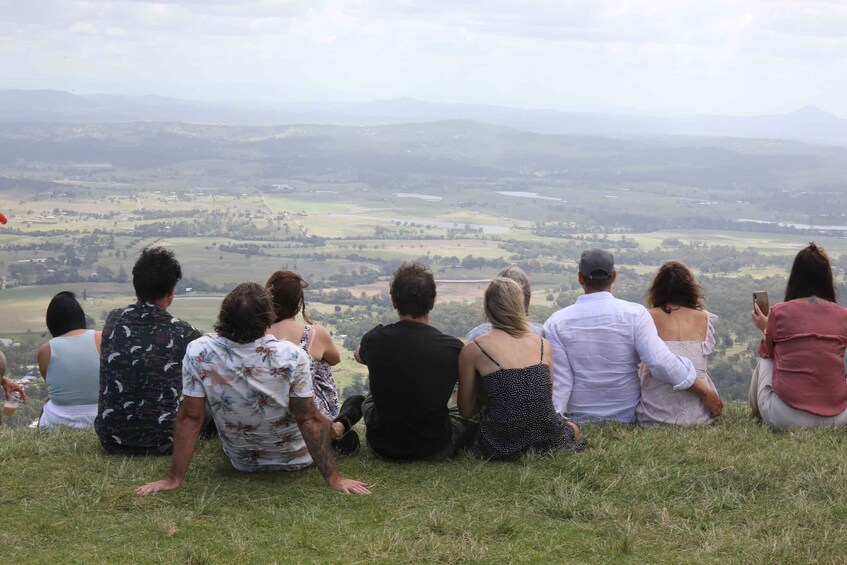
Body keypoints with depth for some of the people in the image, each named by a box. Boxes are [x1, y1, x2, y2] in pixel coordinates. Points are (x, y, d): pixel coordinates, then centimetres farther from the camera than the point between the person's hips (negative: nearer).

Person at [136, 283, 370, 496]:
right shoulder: (292, 357, -30)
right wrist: (334, 477, -15)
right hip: (295, 459, -2)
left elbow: (189, 418, -19)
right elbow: (308, 420, -24)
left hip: (241, 461, 2)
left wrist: (174, 479, -12)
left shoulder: (198, 353, -25)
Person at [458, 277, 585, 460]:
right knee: (573, 428, 38)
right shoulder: (543, 345, 6)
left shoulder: (472, 350, -3)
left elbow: (466, 411, 5)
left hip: (502, 448, -3)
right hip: (548, 441, 4)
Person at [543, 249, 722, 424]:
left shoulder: (556, 323, -9)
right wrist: (704, 392, -10)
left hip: (578, 419, 0)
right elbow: (661, 362, -18)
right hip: (627, 416, 0)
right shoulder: (634, 314, -10)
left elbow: (559, 380, -12)